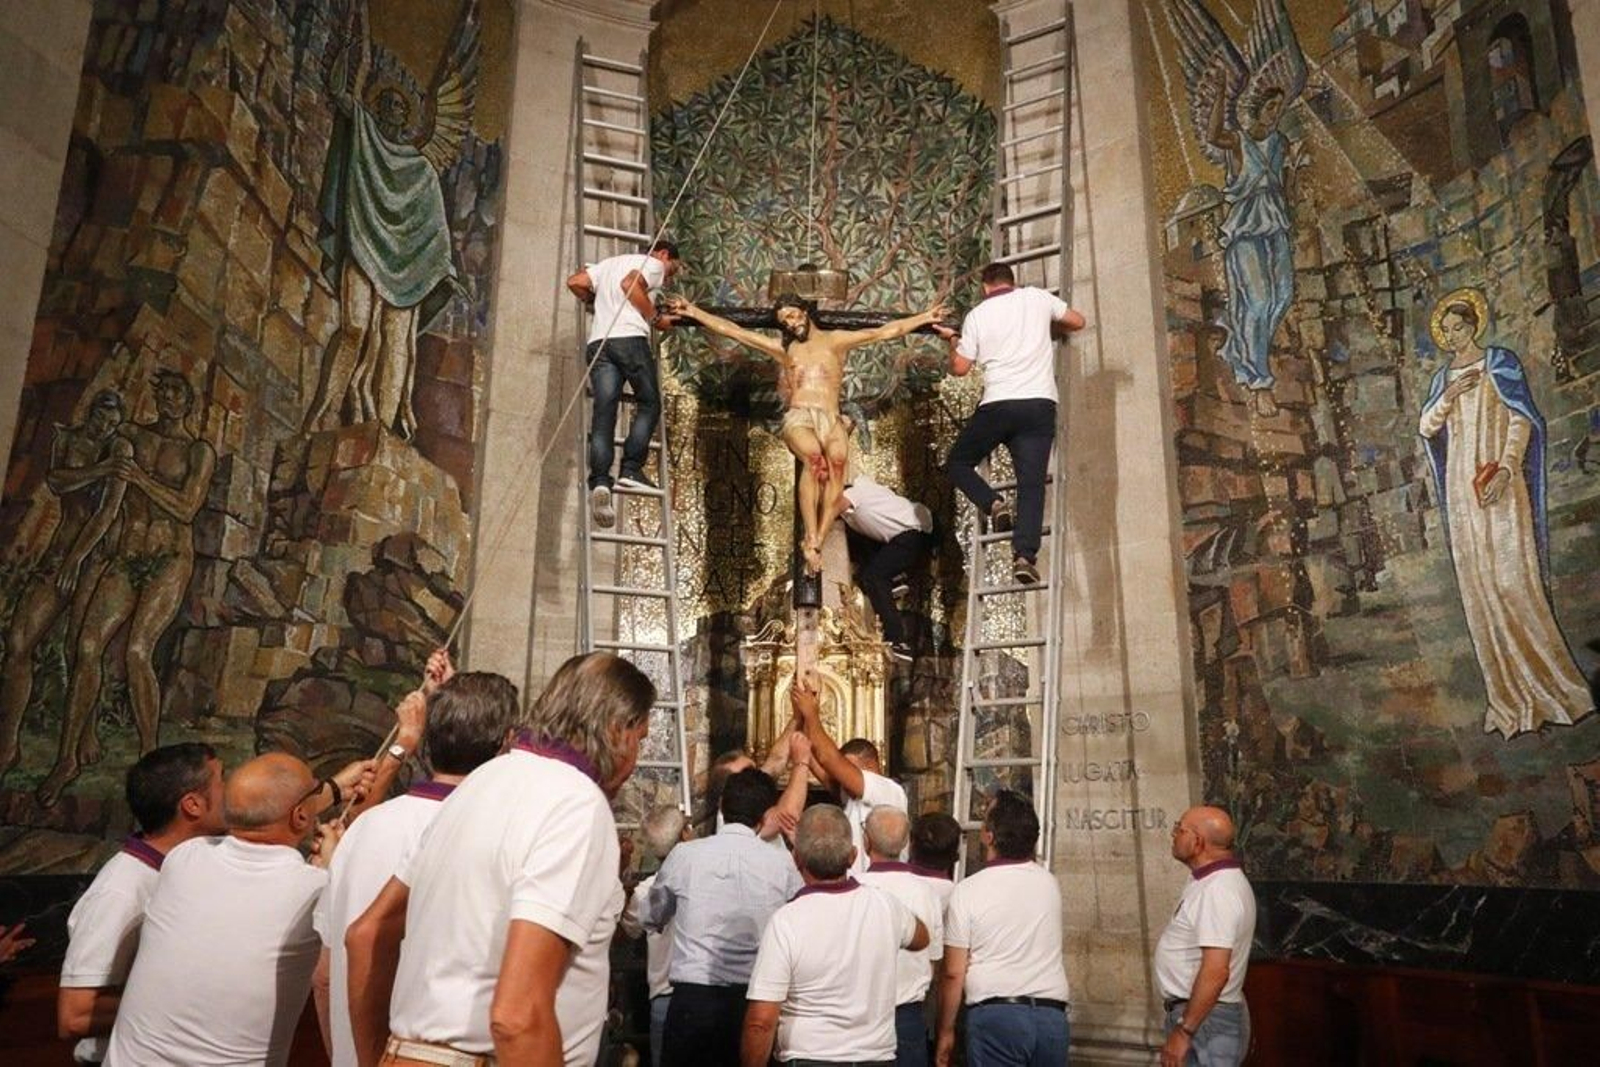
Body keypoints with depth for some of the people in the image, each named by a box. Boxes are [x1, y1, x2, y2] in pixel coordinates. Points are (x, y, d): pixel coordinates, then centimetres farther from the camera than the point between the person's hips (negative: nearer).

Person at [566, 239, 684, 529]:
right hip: (630, 337, -5)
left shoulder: (609, 263, 33)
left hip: (597, 341, 5)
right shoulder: (653, 264, 14)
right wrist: (656, 318, 2)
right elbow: (630, 284, -7)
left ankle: (599, 481, -21)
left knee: (603, 414, -4)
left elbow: (575, 282, 19)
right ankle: (631, 470, -3)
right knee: (649, 404, 9)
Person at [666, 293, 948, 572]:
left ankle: (818, 539, -39)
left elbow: (886, 331, 16)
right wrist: (693, 312, 14)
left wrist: (925, 317, 10)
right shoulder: (782, 348, 24)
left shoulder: (835, 340, 21)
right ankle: (811, 538, -38)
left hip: (831, 419, 0)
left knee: (837, 458, -35)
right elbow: (732, 330, 20)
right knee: (814, 457, -36)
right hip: (798, 418, 0)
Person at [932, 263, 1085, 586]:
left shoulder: (977, 315, 8)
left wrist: (953, 340, 28)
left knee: (957, 463, 18)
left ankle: (995, 505, -4)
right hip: (1040, 405, 1)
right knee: (1031, 484, -4)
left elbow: (959, 367, 9)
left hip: (997, 405, -1)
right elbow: (1077, 321, 24)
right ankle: (1025, 555, -19)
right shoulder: (1037, 298, 12)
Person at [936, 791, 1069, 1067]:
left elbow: (953, 974, -6)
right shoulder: (1050, 884, 5)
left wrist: (946, 1032, 6)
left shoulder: (967, 891, -8)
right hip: (1052, 1016, 4)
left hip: (995, 1015, -4)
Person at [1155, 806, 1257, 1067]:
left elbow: (1216, 971, -29)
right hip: (1202, 1014, 10)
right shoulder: (1214, 881, 10)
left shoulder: (1216, 891, -23)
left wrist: (1183, 1031, -25)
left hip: (1205, 1020, -10)